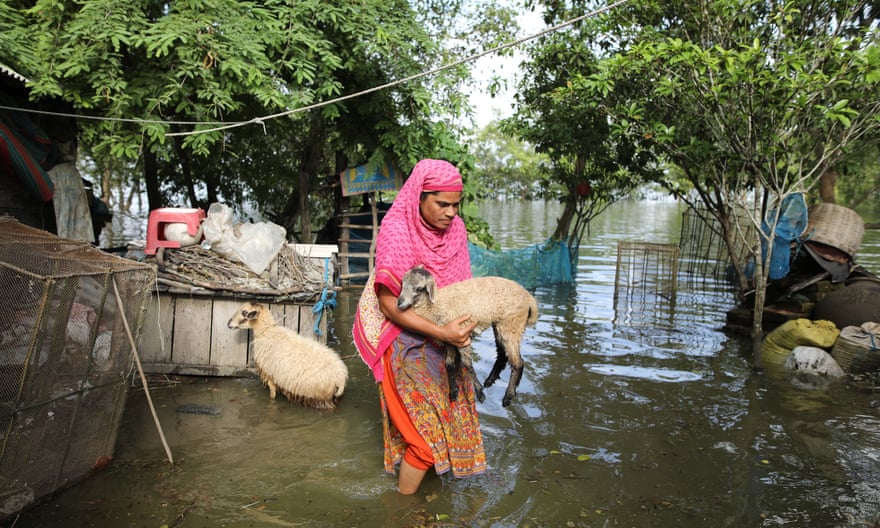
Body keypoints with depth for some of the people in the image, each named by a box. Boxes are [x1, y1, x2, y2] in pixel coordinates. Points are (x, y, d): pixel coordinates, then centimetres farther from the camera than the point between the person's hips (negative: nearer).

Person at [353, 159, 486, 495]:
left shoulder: (455, 228, -4)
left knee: (449, 414, 17)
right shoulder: (397, 232, -22)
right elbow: (388, 304, -23)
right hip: (408, 342, -6)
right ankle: (404, 501, 18)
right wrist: (443, 332, -30)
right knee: (427, 430, -2)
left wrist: (463, 324, -10)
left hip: (445, 338, 7)